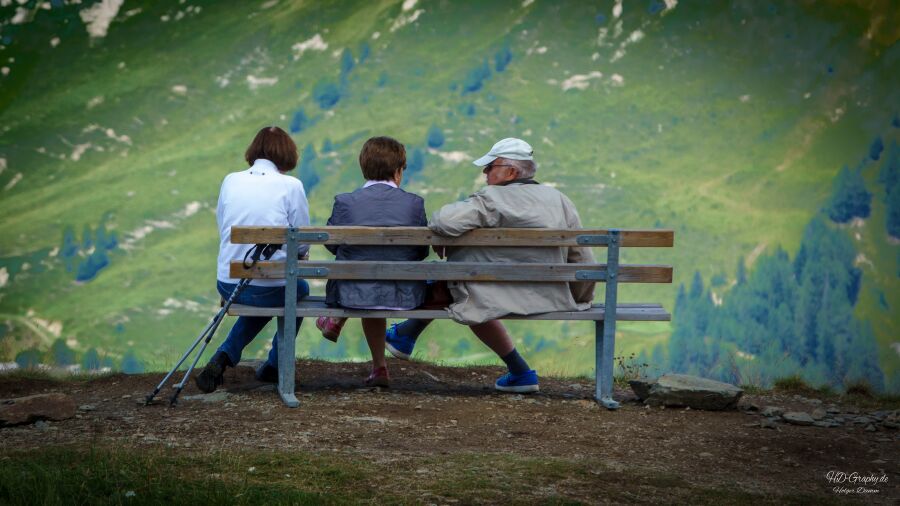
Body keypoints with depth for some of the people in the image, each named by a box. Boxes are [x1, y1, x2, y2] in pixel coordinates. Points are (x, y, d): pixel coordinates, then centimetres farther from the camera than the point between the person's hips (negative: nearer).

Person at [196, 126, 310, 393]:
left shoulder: (230, 181, 3)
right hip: (271, 286, -4)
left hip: (227, 284, 4)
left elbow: (222, 230, 11)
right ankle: (274, 366, 39)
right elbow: (303, 244, -5)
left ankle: (223, 357, 17)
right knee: (300, 289, 33)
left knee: (259, 300, 38)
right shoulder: (290, 185, -8)